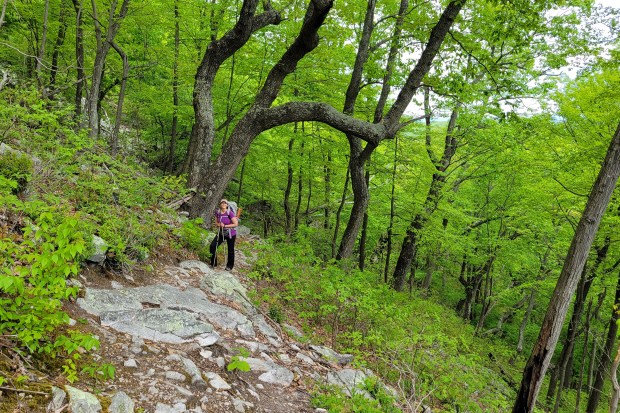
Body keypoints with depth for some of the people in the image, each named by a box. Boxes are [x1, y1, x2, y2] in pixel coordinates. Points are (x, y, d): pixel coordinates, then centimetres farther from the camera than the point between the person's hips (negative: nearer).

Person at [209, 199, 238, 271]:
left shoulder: (229, 213, -22)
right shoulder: (217, 212, -7)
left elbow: (236, 224, -22)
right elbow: (215, 221, 7)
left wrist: (225, 226, -24)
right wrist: (218, 224, -16)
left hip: (231, 234, -4)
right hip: (221, 233, 4)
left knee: (230, 250, 9)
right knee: (212, 246, -8)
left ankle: (230, 266, 30)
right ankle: (213, 263, 9)